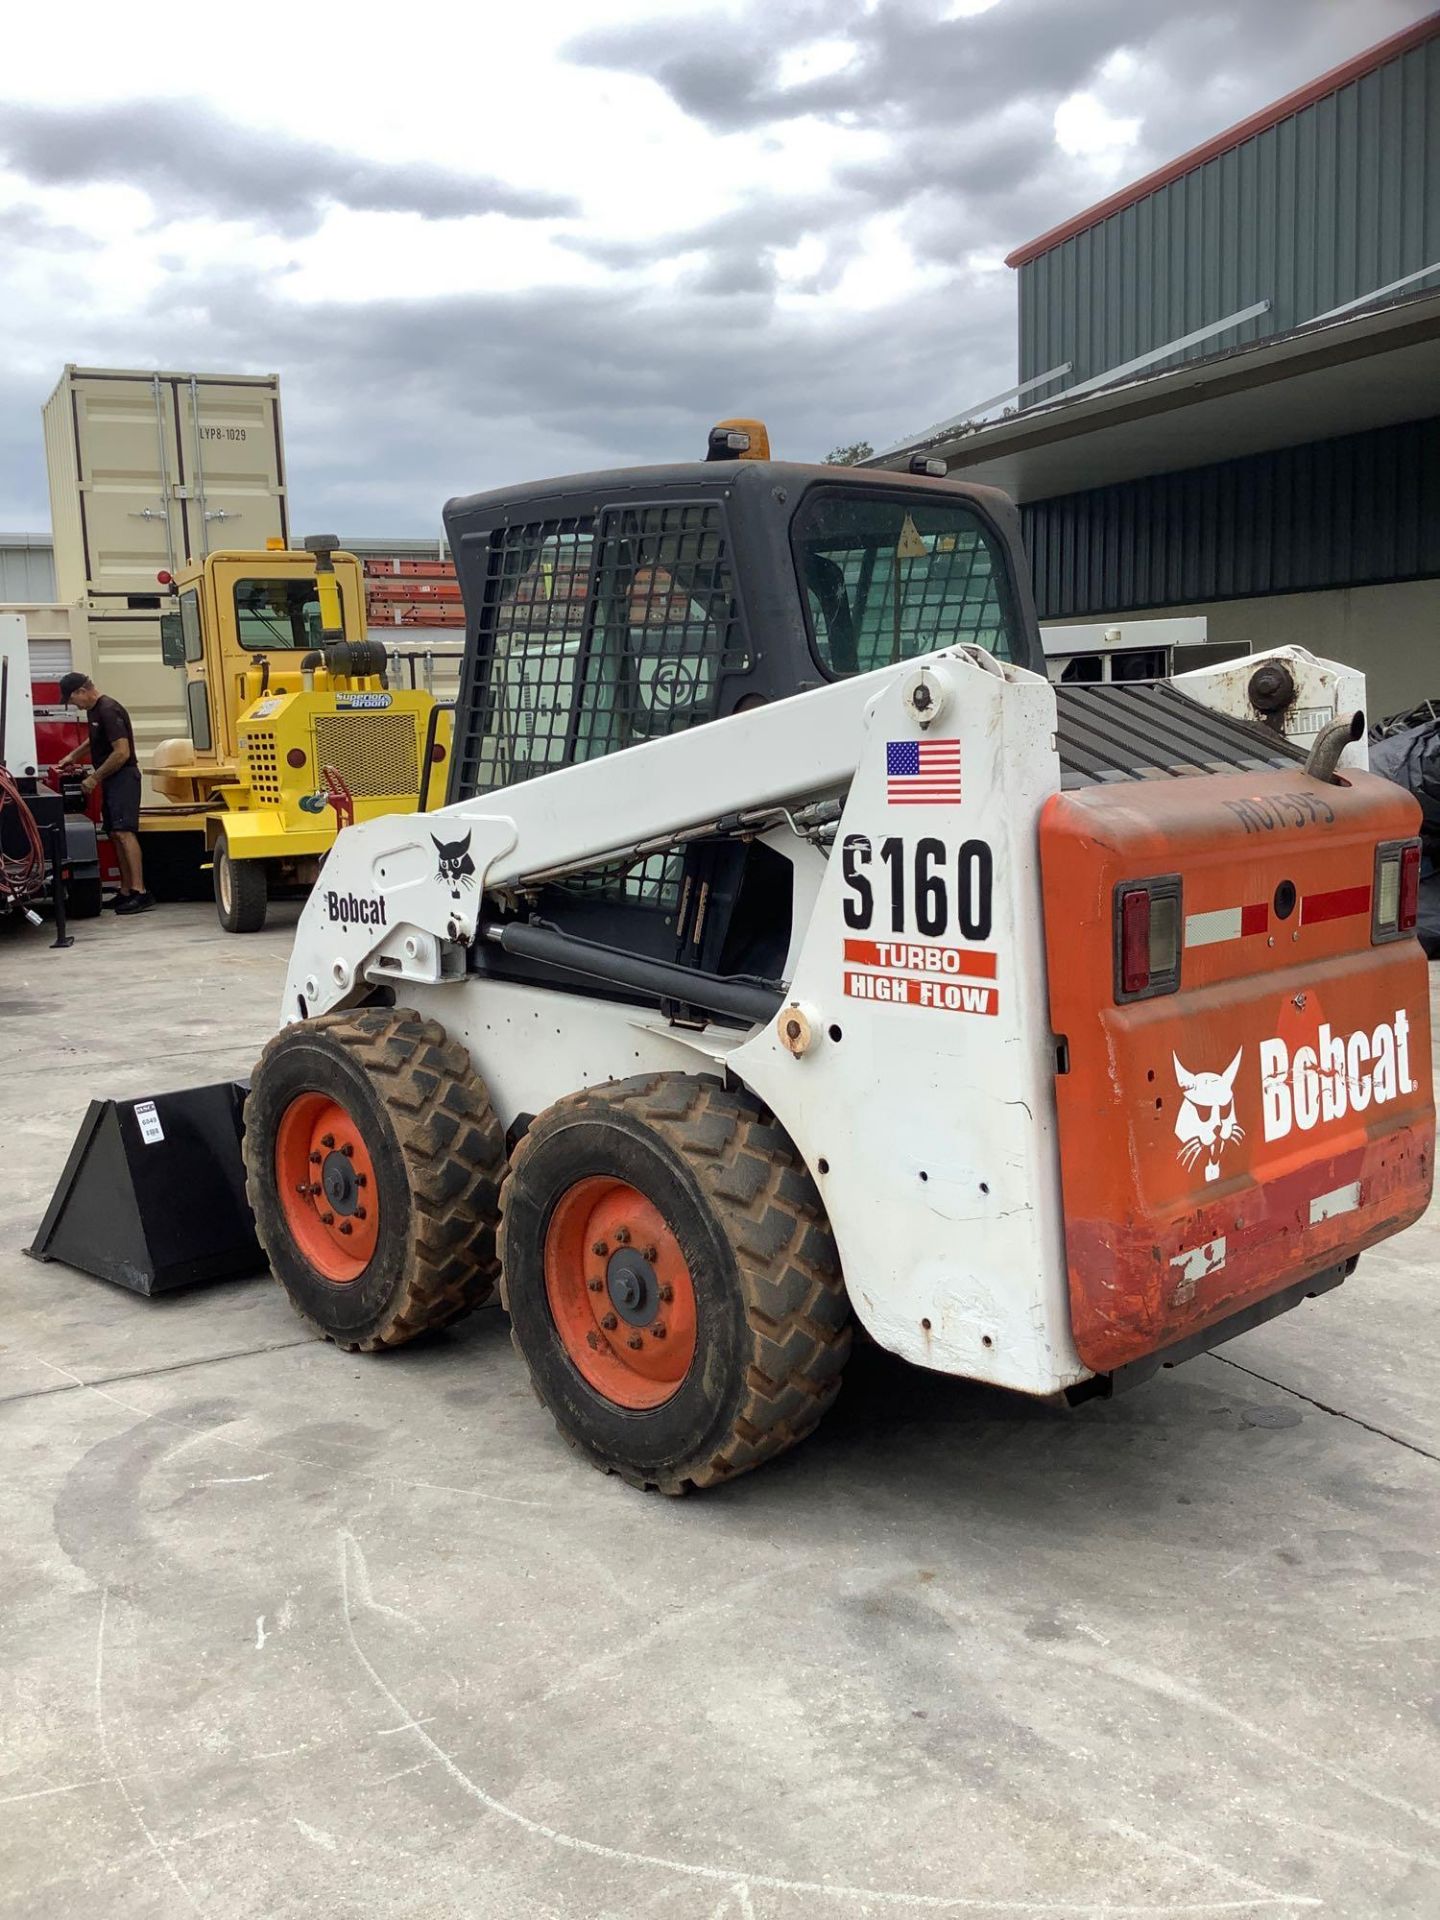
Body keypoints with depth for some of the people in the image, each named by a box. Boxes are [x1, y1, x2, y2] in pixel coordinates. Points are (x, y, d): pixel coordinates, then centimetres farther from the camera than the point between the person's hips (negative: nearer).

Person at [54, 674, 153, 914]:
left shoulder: (109, 711, -16)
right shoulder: (94, 710, 14)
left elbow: (122, 752, -21)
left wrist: (94, 778, -15)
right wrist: (73, 756, 28)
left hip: (123, 776, -10)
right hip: (110, 779, 10)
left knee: (123, 832, -18)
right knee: (116, 834, 8)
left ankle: (140, 892, -25)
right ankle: (125, 892, 12)